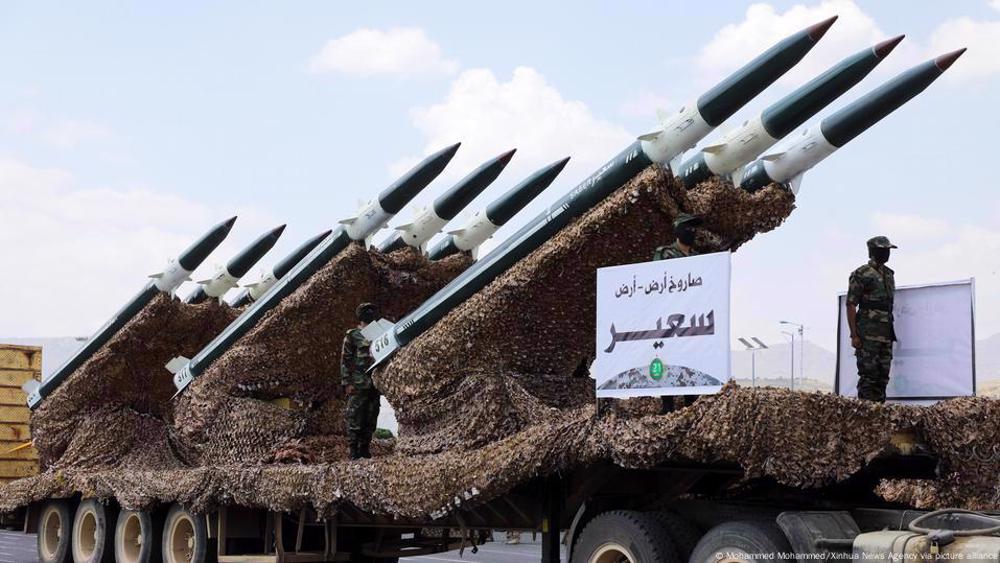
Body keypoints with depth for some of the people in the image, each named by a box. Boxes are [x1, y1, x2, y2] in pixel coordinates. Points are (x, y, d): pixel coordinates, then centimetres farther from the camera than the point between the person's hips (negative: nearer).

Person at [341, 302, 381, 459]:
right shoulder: (352, 336, -1)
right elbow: (345, 360, -4)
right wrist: (347, 383, -11)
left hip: (374, 385, 6)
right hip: (358, 385, -6)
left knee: (371, 420, 8)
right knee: (355, 419, -6)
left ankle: (365, 449, 15)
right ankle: (354, 452, -3)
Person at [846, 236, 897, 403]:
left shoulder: (889, 275, 17)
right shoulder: (861, 274, -7)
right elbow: (851, 305, -9)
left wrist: (891, 333, 17)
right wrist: (854, 335, -15)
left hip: (886, 334, 8)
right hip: (868, 334, -7)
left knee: (883, 375, 8)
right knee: (868, 376, -8)